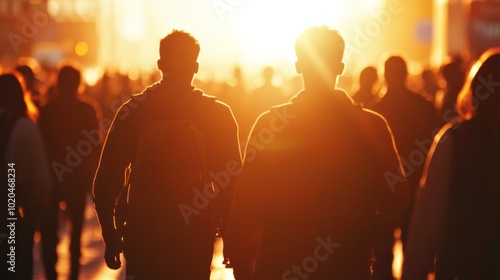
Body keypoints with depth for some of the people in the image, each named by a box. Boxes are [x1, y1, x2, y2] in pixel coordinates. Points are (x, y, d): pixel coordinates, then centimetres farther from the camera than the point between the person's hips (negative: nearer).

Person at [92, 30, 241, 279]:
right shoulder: (218, 114, -4)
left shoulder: (133, 111, -2)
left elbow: (106, 181, -2)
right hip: (195, 245, 0)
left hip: (142, 242, 0)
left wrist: (111, 237, 7)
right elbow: (233, 179, -6)